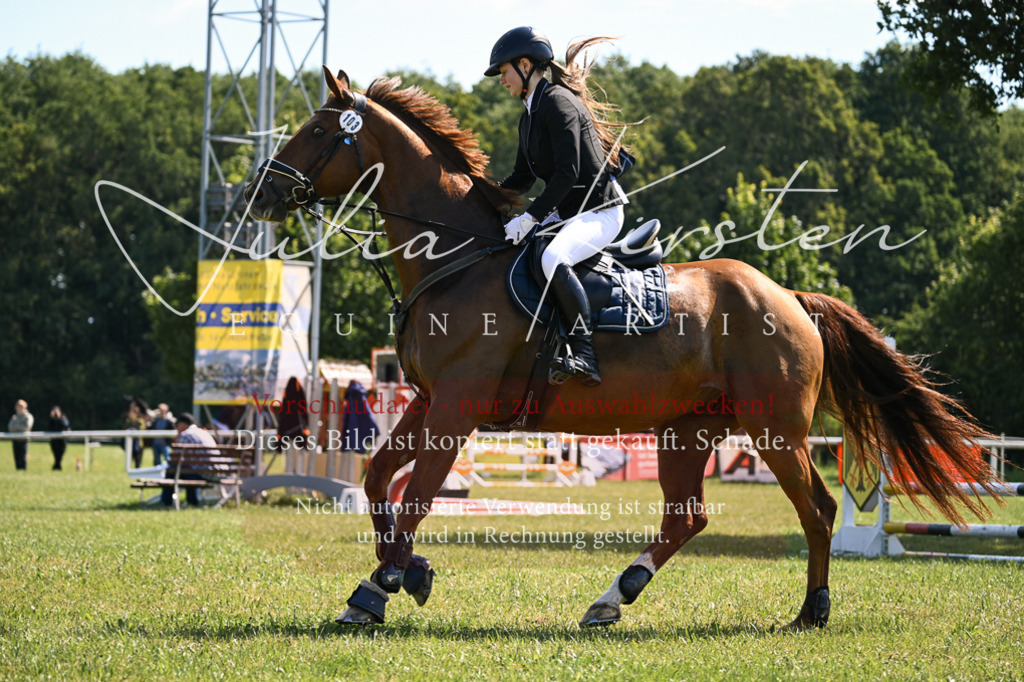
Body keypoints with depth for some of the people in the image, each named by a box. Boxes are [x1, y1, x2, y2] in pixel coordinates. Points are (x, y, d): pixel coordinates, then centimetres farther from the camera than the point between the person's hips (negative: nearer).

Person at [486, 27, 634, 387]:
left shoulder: (558, 102, -15)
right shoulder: (529, 116, 15)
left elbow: (567, 174, -23)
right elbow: (522, 179, 23)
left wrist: (530, 218, -26)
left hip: (599, 211, -11)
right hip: (565, 213, 11)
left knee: (552, 258, -37)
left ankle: (584, 354, -35)